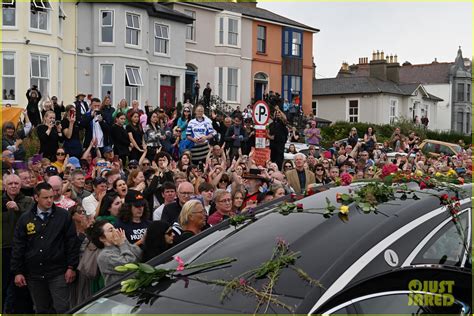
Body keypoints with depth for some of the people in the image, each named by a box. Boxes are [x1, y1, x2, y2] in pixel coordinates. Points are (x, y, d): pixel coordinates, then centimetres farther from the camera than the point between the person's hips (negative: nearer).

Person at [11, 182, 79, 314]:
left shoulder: (63, 215, -2)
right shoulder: (25, 219, 4)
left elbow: (72, 242, -2)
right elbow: (18, 247, 5)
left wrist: (71, 267, -6)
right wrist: (17, 272, 1)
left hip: (58, 273, -2)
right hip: (34, 274, 3)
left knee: (62, 309, -4)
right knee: (41, 310, 13)